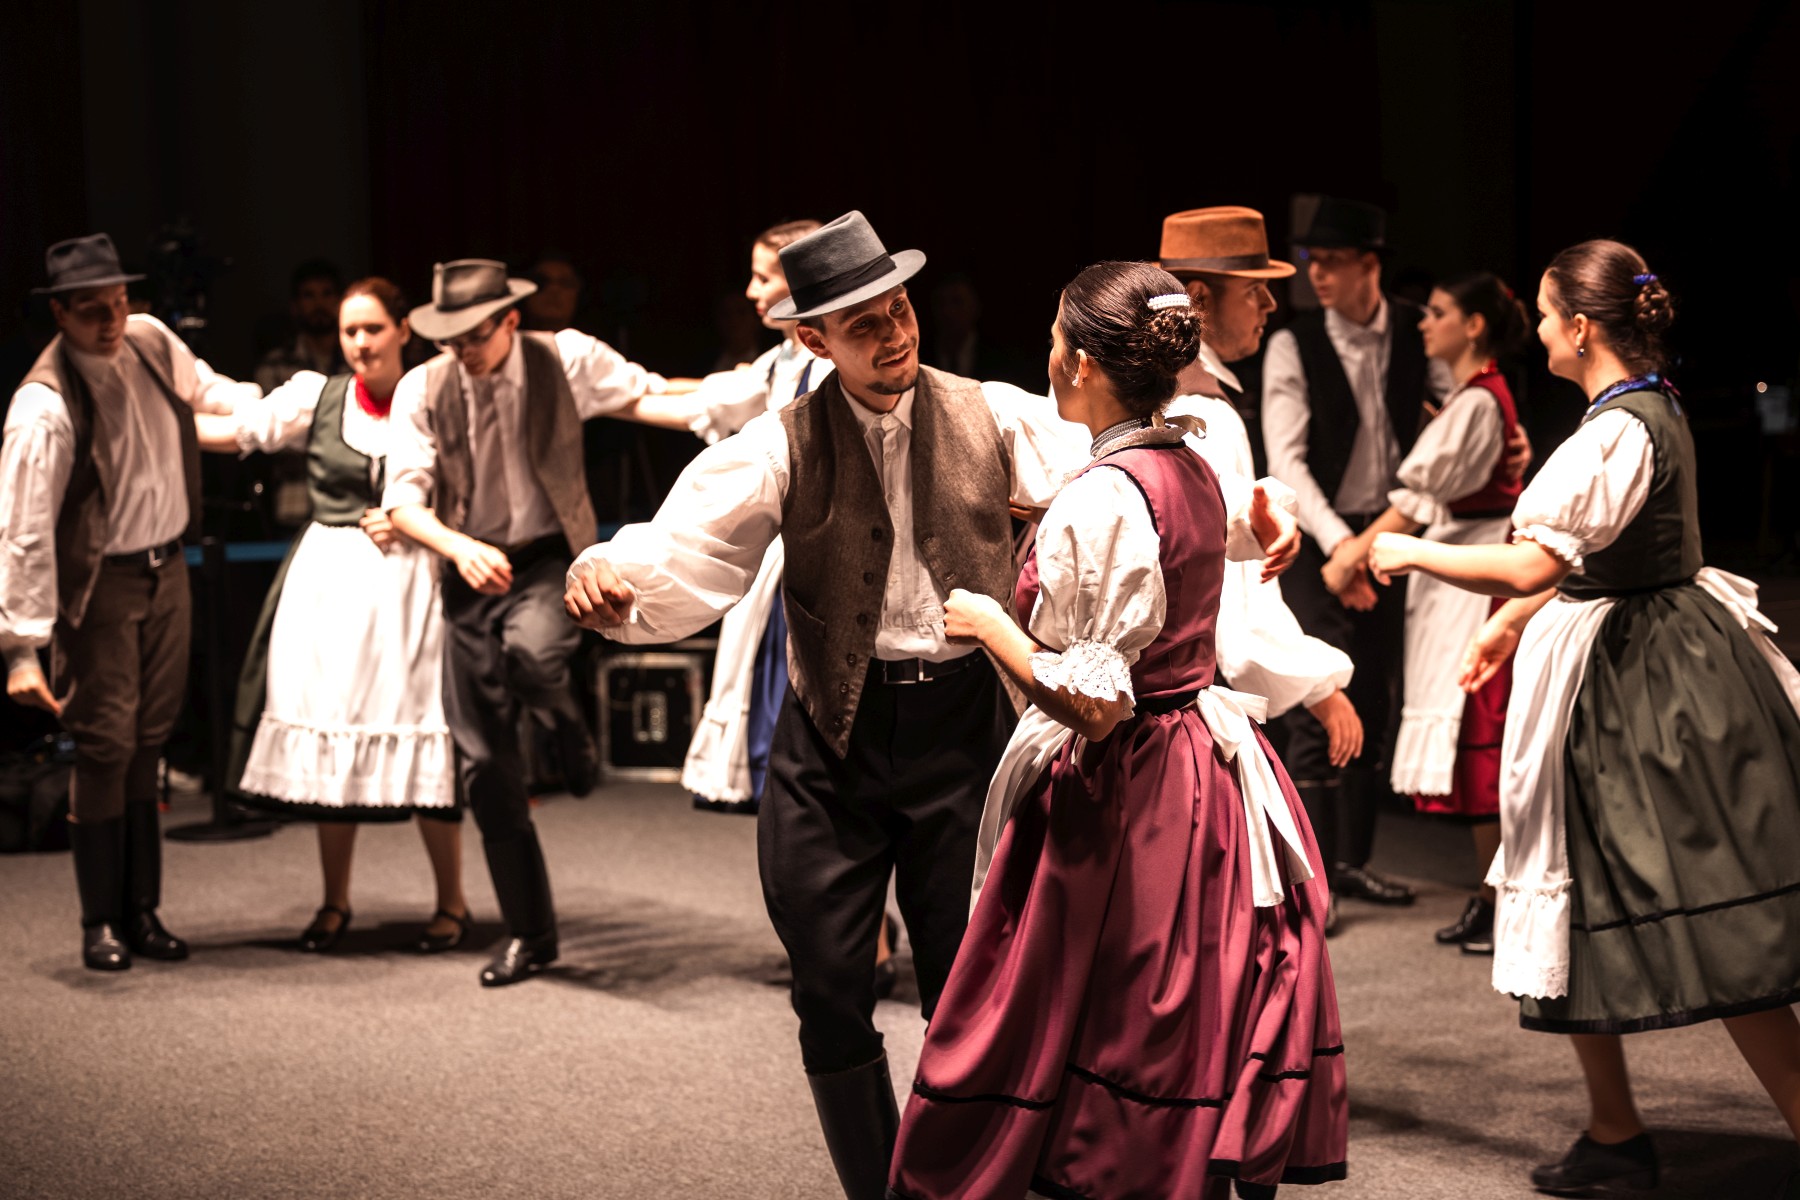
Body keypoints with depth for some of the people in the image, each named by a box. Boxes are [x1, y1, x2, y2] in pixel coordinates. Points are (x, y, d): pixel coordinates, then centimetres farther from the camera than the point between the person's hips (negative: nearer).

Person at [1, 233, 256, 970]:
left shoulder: (152, 343, -5)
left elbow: (205, 390, 20)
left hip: (167, 569, 6)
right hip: (98, 585, -6)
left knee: (148, 745, 12)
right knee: (105, 749, -2)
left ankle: (142, 913, 22)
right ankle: (100, 924, 12)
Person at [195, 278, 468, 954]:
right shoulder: (315, 397, 4)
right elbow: (234, 429, -2)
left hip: (408, 584, -2)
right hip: (328, 580, 2)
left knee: (421, 743, -3)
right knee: (328, 744, 6)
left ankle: (451, 903, 13)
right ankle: (335, 903, 21)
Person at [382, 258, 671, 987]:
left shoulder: (566, 361, -5)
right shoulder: (422, 391, -2)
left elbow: (656, 399, 0)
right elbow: (404, 498, -8)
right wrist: (458, 546, -26)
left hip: (550, 562, -3)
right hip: (471, 575, 3)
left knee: (531, 650, -38)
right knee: (484, 764, 3)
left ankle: (568, 724, 1)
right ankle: (529, 934, 17)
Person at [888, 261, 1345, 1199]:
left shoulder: (1099, 501, -19)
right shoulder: (1196, 476, 7)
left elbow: (1093, 704, -23)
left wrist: (991, 627, -9)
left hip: (1121, 797, -9)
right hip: (1208, 766, 9)